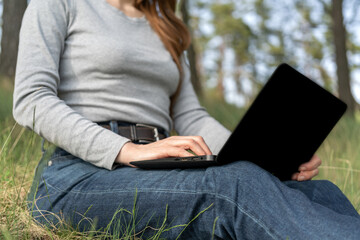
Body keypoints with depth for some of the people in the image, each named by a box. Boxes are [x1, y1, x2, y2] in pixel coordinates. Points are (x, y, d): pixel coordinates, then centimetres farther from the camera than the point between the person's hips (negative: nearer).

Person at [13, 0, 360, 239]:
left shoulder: (162, 28, 27)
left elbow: (190, 118, 17)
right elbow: (30, 101, -5)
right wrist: (127, 150, -19)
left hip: (154, 175, 6)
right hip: (78, 175, -6)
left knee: (319, 192, -18)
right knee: (236, 184, -35)